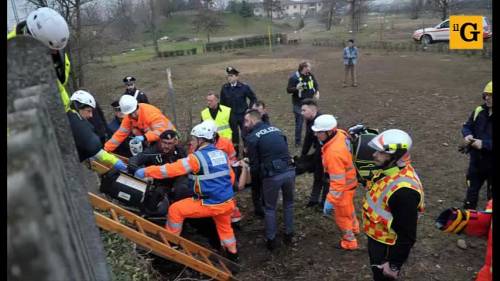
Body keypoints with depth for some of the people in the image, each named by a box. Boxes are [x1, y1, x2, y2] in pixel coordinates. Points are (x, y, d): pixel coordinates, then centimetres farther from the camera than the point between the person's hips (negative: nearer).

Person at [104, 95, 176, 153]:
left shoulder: (151, 113, -26)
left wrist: (144, 137, -47)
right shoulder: (129, 117, -6)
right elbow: (120, 134, -5)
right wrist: (106, 149, -9)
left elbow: (161, 131, -34)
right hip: (151, 142, 7)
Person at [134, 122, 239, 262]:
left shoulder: (197, 157, -15)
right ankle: (232, 254, 46)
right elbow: (231, 176, 14)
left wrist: (146, 171, -6)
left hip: (210, 204, -7)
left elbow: (171, 169, -15)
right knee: (224, 226, 33)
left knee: (175, 210, 7)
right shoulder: (222, 154, 5)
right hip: (227, 202, 7)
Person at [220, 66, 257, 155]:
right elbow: (222, 102, 9)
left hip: (243, 114, -2)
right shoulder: (224, 88, -2)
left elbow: (253, 98, 3)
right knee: (234, 136, 11)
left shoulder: (244, 87, -9)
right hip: (231, 117, 2)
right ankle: (235, 154, 26)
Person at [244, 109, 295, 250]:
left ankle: (271, 240, 25)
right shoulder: (276, 129, 16)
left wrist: (250, 171, 22)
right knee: (288, 203, 26)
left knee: (270, 208, 17)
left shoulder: (252, 137, -1)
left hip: (272, 175, -4)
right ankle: (289, 235, 35)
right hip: (289, 171, 4)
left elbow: (255, 165, 1)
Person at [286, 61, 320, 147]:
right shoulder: (294, 77, -15)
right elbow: (288, 90, -13)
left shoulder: (310, 75, 3)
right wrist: (296, 88, -33)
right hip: (299, 104, -6)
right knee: (299, 122, 1)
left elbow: (316, 84, 16)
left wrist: (317, 92, -4)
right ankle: (298, 141, 15)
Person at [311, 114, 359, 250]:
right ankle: (354, 227, 58)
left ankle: (349, 242, 38)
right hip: (348, 179, 9)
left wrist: (330, 201, -30)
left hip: (344, 186, -9)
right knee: (348, 207, 33)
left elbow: (338, 182, -36)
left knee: (341, 215, 15)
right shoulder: (339, 133, -15)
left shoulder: (334, 153, -41)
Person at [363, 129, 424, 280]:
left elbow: (407, 235, -29)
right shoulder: (389, 169, -9)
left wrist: (394, 264, -21)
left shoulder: (403, 190, -36)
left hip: (386, 246, -8)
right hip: (376, 237, 8)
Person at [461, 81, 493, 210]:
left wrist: (484, 143, -30)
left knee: (491, 195, 13)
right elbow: (467, 126, 8)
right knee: (471, 190, 18)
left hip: (491, 163, -5)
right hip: (476, 160, 5)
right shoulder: (479, 111, -2)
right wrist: (467, 135, -12)